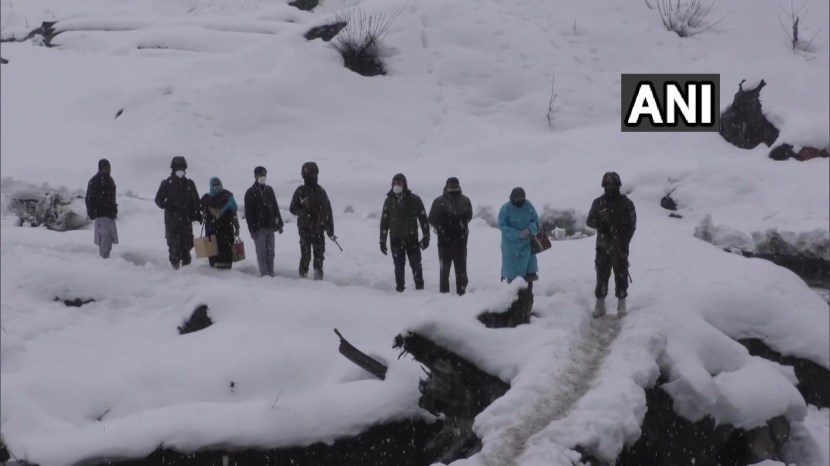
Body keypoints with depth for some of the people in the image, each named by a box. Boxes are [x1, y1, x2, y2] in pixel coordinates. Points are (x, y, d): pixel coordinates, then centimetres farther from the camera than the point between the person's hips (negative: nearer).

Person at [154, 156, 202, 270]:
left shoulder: (189, 184, 12)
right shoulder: (166, 184, 4)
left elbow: (196, 200, 16)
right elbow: (158, 199, 5)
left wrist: (198, 213, 5)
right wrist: (166, 205, -15)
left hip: (186, 218, 2)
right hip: (172, 218, -2)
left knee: (187, 242, 1)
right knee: (174, 243, -5)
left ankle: (186, 263, 7)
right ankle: (175, 264, -1)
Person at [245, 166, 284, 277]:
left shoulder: (269, 190, 14)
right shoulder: (250, 193, -2)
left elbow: (275, 208, 17)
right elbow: (248, 213, -6)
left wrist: (279, 224, 11)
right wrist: (252, 229, -13)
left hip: (270, 227, 5)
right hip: (259, 228, -5)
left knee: (270, 253, 7)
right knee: (262, 254, -6)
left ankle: (271, 274, 10)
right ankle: (265, 275, -6)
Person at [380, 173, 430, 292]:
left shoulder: (414, 200, -2)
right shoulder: (389, 201, 3)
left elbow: (424, 219, 2)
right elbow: (384, 221, 8)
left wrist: (426, 237, -3)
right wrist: (382, 241, 7)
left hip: (412, 238, -1)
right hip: (396, 239, 1)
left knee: (416, 265, -3)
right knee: (399, 266, 4)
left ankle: (420, 288, 8)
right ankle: (400, 289, 12)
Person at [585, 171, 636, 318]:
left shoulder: (626, 203, 0)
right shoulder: (598, 202, 6)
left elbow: (632, 224, -1)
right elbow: (589, 221, 6)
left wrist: (624, 242, -13)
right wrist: (599, 223, -17)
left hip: (620, 246, -2)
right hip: (603, 245, 2)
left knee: (621, 275, 2)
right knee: (602, 275, 4)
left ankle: (621, 304, 10)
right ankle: (600, 304, 11)